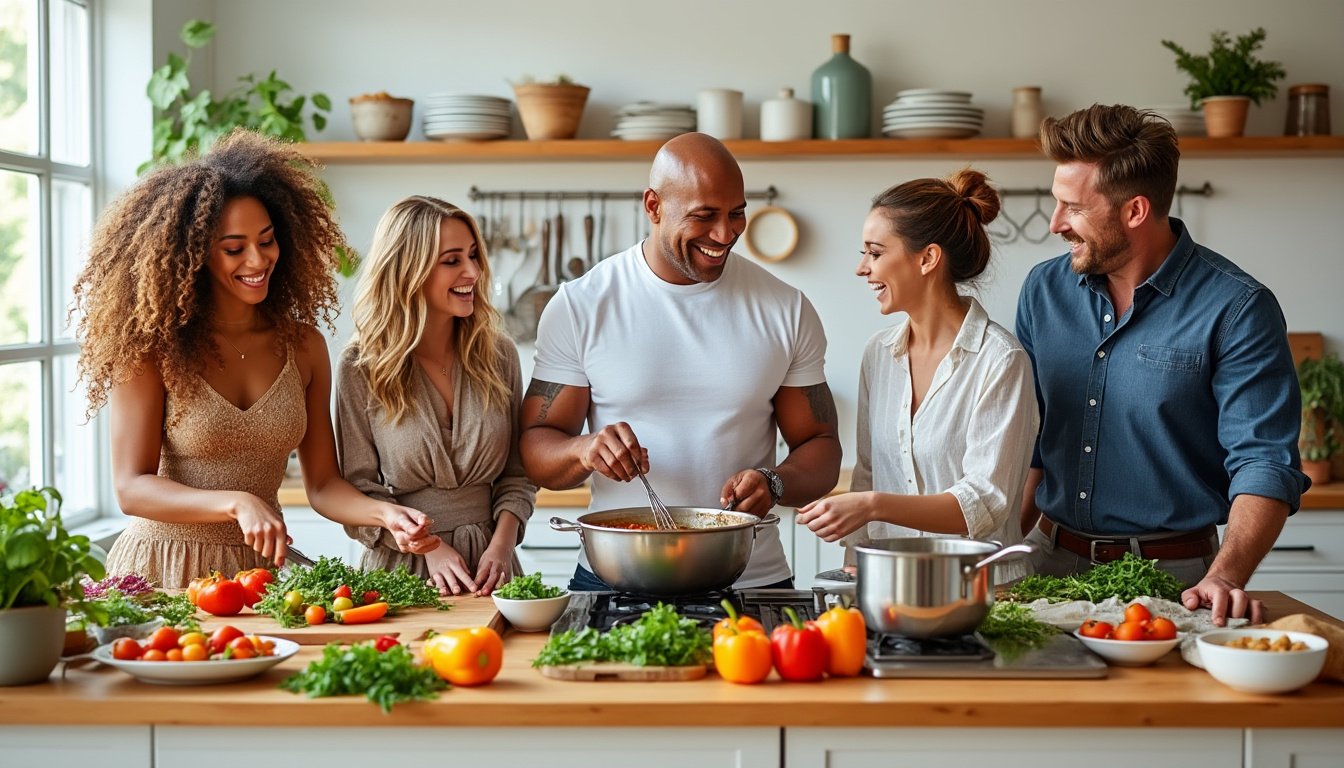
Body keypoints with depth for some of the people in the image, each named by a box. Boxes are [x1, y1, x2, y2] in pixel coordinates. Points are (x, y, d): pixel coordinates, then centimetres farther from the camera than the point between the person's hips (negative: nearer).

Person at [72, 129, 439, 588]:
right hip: (163, 567, -3)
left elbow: (321, 484, 8)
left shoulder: (303, 345, 6)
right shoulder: (152, 346, -6)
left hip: (259, 565, 3)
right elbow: (131, 488, -10)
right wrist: (238, 503, -25)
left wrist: (384, 514, -12)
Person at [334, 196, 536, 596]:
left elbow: (516, 473, 10)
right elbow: (358, 490, -2)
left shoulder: (498, 354, 7)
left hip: (486, 563, 2)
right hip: (401, 565, -2)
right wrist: (430, 548, -13)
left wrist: (501, 545, -6)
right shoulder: (361, 368, -2)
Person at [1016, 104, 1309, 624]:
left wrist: (1224, 578, -28)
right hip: (1049, 562, 4)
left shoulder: (1237, 309, -9)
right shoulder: (1044, 290, 7)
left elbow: (1265, 465, -13)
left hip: (1171, 577, -3)